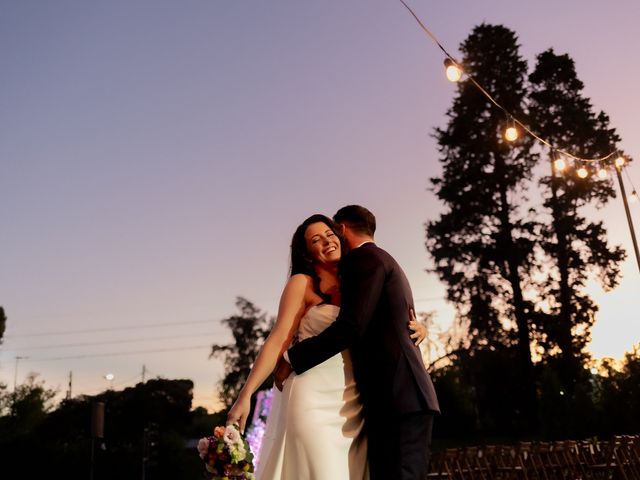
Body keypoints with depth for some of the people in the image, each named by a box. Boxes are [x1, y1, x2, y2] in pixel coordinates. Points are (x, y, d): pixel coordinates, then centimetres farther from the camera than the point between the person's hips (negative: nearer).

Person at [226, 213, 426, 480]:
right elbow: (279, 339, -7)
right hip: (314, 400, -5)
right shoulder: (302, 283, 1)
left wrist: (417, 329, 0)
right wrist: (246, 395, -16)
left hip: (352, 407, 5)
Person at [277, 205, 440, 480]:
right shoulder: (385, 262, 26)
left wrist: (291, 359, -9)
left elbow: (350, 327, -16)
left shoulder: (366, 258, -4)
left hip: (395, 397, -10)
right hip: (406, 395, 10)